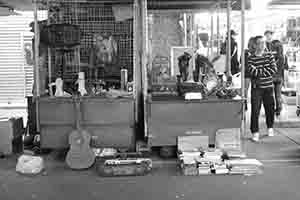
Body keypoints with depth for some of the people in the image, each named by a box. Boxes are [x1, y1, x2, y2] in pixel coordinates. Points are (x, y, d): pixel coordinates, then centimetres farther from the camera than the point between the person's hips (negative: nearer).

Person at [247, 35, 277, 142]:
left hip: (268, 86, 3)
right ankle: (255, 132, 1)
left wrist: (258, 71, -10)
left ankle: (270, 128, 33)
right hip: (256, 88, -3)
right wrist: (265, 70, -11)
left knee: (270, 108, 12)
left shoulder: (269, 55, 6)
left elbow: (274, 69, -5)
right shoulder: (251, 58, -2)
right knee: (255, 110, -6)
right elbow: (251, 71, -16)